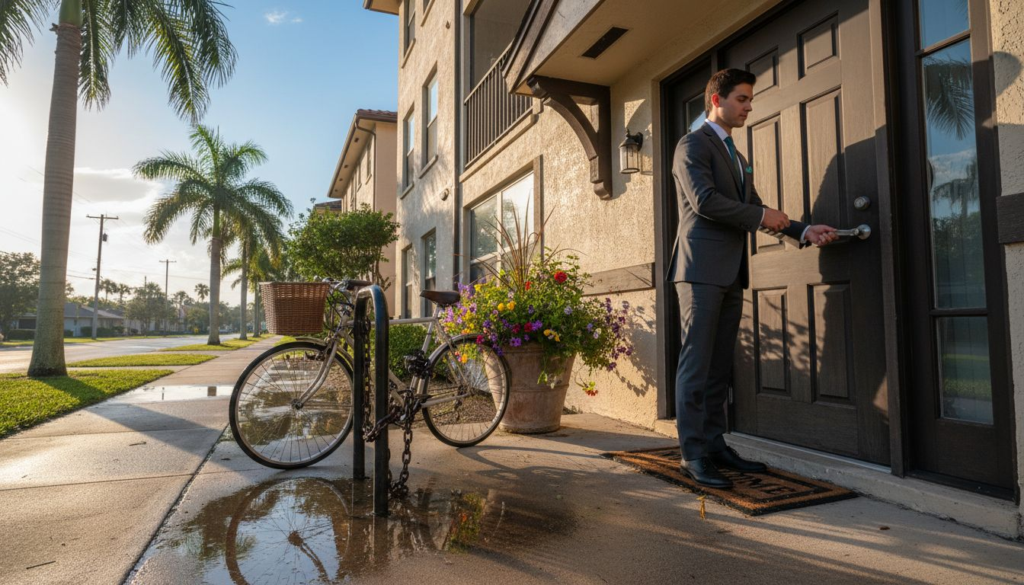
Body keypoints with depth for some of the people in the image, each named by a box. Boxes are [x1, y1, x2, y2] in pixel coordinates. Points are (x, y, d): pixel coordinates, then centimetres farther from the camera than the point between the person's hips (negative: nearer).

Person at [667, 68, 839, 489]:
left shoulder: (736, 157, 26)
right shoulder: (693, 145, -1)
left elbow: (755, 212, 21)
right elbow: (703, 200, -16)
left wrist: (803, 231, 8)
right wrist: (760, 215, -7)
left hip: (731, 273, 9)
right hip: (702, 268, -9)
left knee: (719, 366, 9)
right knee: (696, 363, -7)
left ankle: (715, 445, 17)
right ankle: (692, 454, -2)